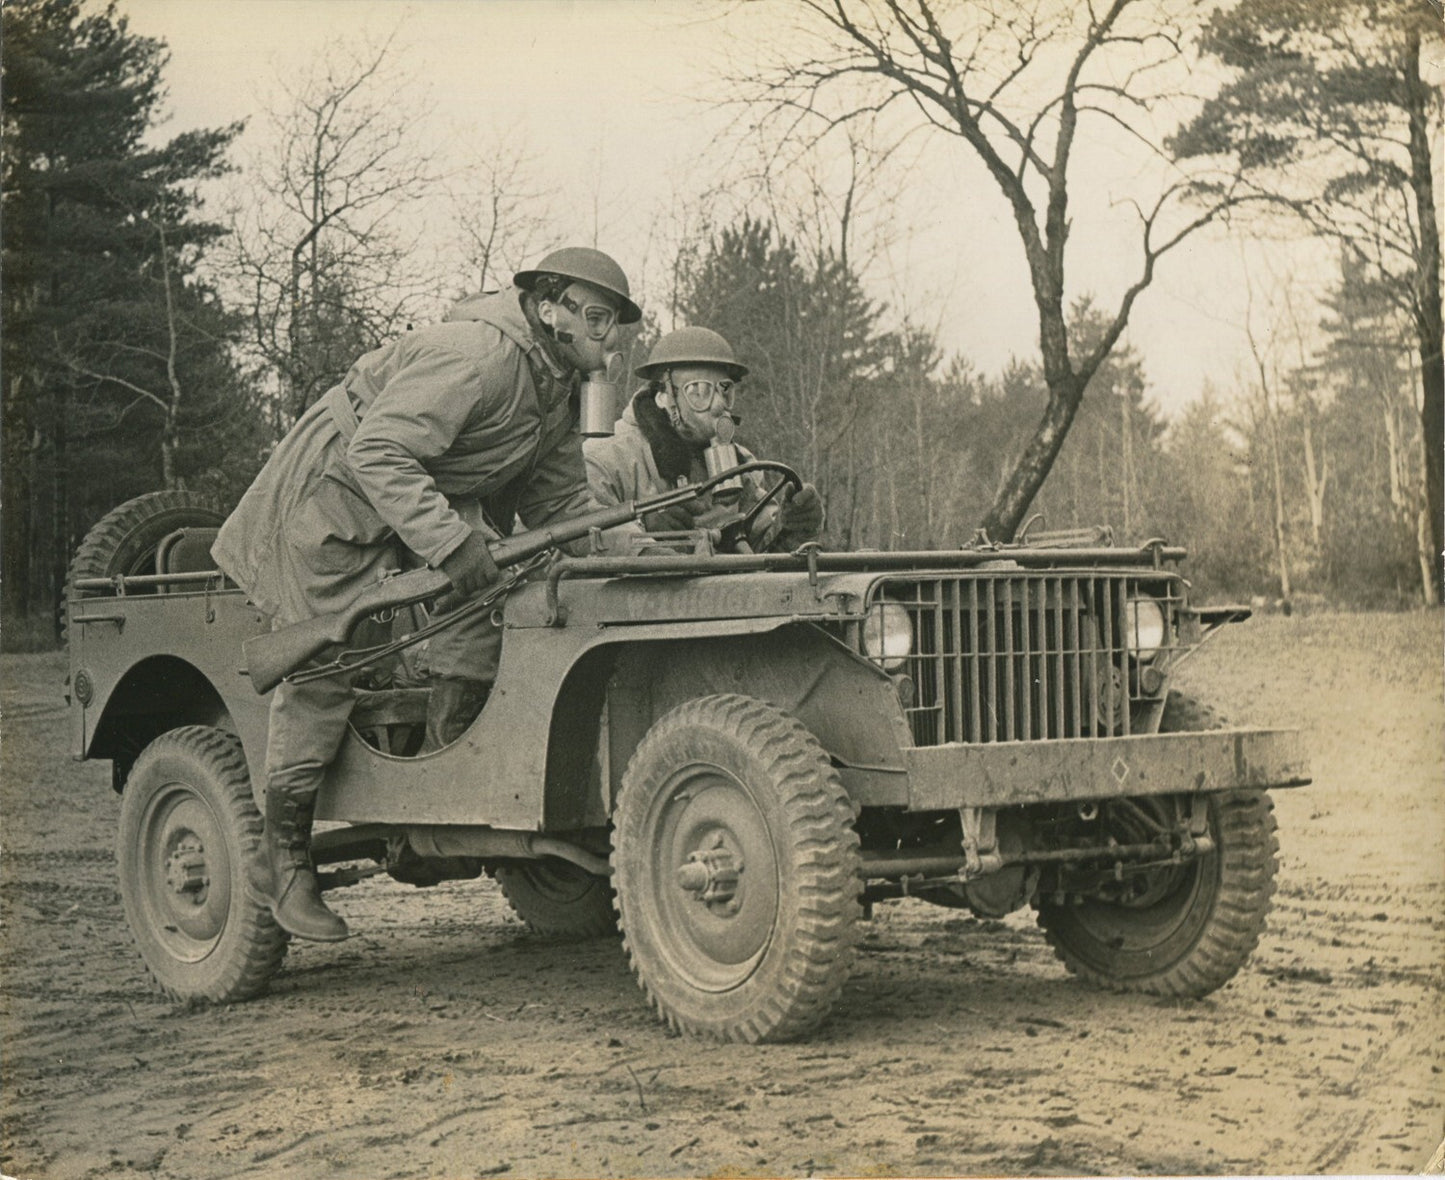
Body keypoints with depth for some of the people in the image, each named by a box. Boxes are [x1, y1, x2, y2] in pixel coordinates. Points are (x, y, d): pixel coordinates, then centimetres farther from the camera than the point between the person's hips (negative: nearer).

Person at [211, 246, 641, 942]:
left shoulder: (559, 386, 0)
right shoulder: (475, 358, -30)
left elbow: (560, 503, 7)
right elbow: (376, 453, -36)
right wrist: (447, 541, -43)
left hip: (435, 492, 9)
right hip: (336, 495, -9)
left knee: (489, 575, -17)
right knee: (322, 671, -7)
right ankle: (282, 859, 3)